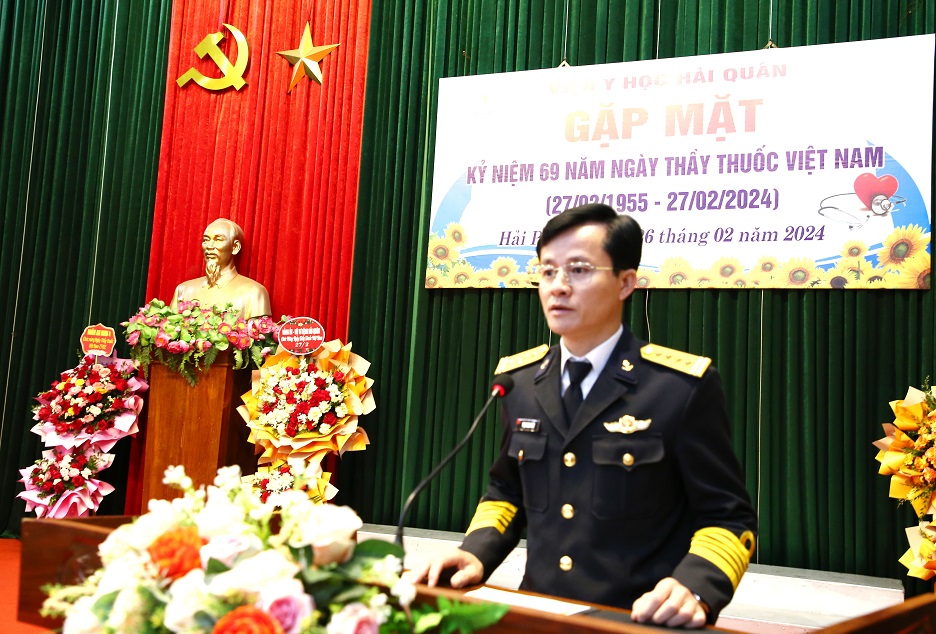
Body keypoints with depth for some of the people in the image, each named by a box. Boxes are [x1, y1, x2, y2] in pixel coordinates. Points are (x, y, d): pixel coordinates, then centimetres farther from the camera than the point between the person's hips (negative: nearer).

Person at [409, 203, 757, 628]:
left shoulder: (682, 386, -9)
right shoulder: (521, 381, 6)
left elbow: (728, 518, -5)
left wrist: (695, 589, -23)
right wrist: (476, 553, 0)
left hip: (638, 621, -2)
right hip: (539, 613, 3)